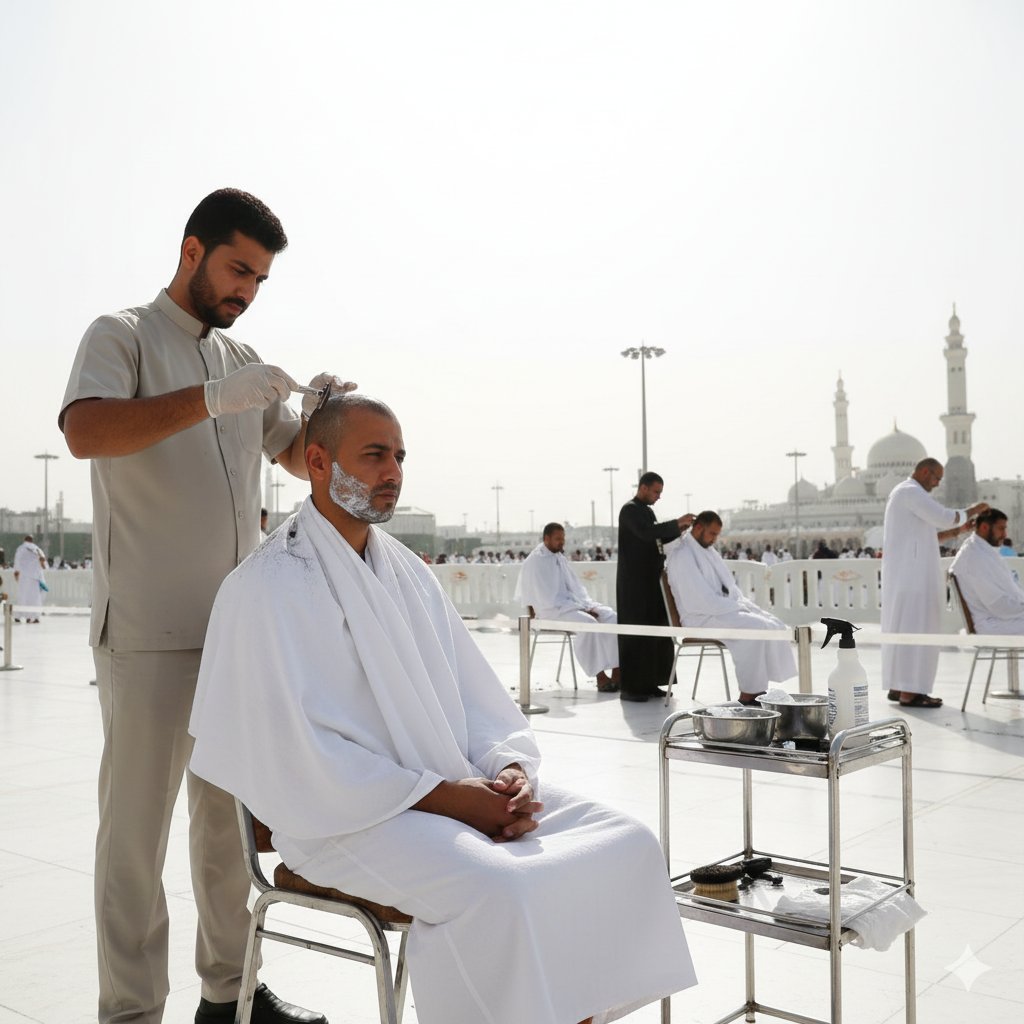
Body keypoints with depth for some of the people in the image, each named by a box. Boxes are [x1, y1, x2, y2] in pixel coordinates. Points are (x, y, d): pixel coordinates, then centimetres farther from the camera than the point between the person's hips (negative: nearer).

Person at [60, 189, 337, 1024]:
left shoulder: (242, 358, 18)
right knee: (138, 822, 1)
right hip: (149, 631, -6)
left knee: (235, 816, 13)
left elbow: (300, 460, 22)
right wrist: (213, 398, -26)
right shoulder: (122, 336, -1)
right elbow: (85, 431, -20)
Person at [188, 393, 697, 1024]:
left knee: (629, 846, -8)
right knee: (503, 891, -32)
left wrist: (511, 766, -6)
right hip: (349, 817, -7)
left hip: (461, 787, 7)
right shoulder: (269, 586, -8)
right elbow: (298, 749, -15)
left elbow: (474, 691, 15)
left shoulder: (409, 571, 15)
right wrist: (444, 795, -18)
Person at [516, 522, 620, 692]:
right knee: (588, 623, -35)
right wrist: (580, 608, -18)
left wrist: (588, 605, -2)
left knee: (612, 618, -14)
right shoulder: (535, 561, -9)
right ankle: (600, 677, -29)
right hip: (551, 610, -8)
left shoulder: (560, 557, 17)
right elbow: (546, 598, -16)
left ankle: (617, 673, -20)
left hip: (573, 603, 8)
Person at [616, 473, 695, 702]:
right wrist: (676, 523, -25)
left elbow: (657, 538, 22)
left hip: (650, 580, 9)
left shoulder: (647, 511, 19)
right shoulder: (630, 509, -10)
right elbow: (646, 532, -26)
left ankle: (648, 683, 15)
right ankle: (629, 687, -3)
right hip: (635, 582, -9)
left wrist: (679, 529, 7)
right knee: (635, 633, -7)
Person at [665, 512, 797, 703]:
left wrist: (745, 603, 3)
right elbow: (703, 598, -20)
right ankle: (747, 695, -22)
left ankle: (758, 689, -8)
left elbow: (729, 587, 22)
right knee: (755, 627, -28)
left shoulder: (709, 551, 17)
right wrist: (738, 608, -16)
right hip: (701, 618, -9)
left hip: (725, 609, 10)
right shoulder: (682, 556, -13)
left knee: (775, 625, -7)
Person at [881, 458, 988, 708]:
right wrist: (971, 510, -4)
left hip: (904, 574, 11)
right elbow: (944, 517, -21)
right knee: (915, 630, -9)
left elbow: (926, 540, 25)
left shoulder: (903, 495, 23)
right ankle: (909, 692, -9)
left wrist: (957, 530, 15)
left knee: (901, 629, 11)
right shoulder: (912, 492, -10)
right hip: (912, 573, -11)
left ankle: (897, 687, 15)